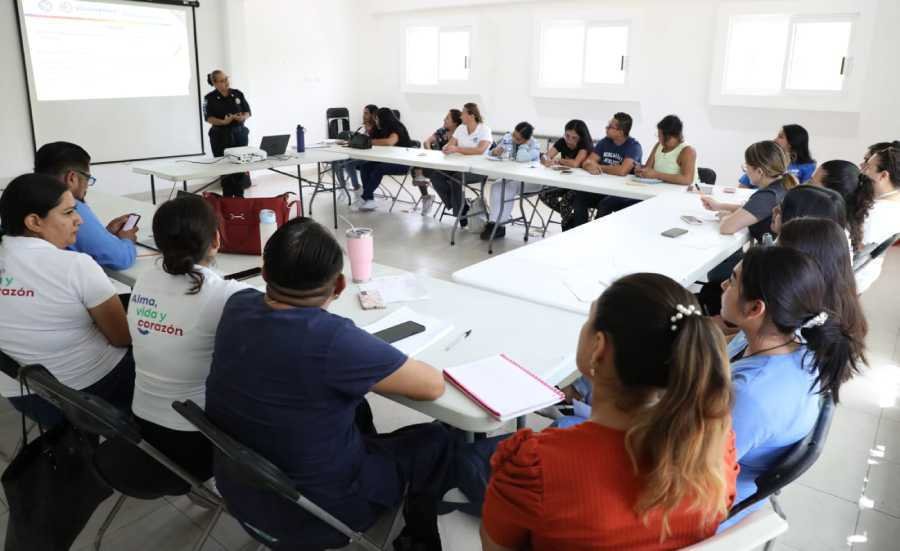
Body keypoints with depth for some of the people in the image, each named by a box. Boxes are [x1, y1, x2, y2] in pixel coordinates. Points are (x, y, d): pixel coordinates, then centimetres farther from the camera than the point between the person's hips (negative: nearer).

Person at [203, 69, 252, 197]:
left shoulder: (238, 94, 5)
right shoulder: (209, 98, -3)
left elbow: (248, 112, 5)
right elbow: (209, 118, -9)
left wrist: (242, 118, -17)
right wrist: (223, 122, -26)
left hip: (240, 133, 3)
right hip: (220, 136, -2)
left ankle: (239, 197, 12)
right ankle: (228, 199, 6)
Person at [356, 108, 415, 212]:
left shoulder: (397, 129, -16)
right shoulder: (381, 130, 10)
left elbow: (389, 142, -35)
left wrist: (369, 141, -28)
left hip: (402, 163, -8)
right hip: (388, 160, 8)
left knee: (378, 169, -32)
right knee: (364, 167, -15)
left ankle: (364, 198, -19)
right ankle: (370, 200, -21)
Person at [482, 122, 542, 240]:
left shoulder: (534, 146, -14)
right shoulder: (507, 137, 2)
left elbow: (521, 158, -34)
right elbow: (492, 154, 10)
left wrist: (524, 144, -20)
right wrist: (495, 151, -13)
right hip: (510, 177, 5)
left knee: (509, 188, -31)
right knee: (496, 186, -25)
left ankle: (496, 224, -27)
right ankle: (497, 223, -28)